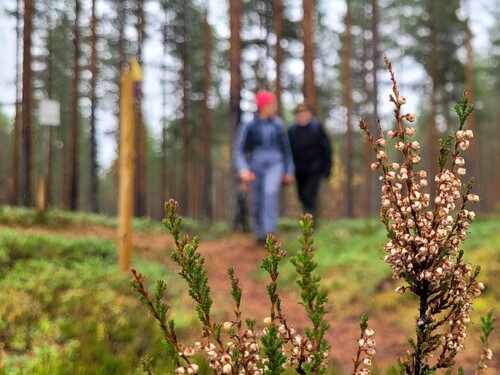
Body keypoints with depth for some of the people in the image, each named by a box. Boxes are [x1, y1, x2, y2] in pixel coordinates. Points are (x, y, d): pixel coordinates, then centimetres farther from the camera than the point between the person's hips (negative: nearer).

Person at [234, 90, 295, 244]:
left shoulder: (278, 124, 5)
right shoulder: (249, 126, -3)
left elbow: (286, 148, 15)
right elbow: (239, 149, -6)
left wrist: (289, 170, 16)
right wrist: (243, 169, -21)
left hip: (275, 164, 0)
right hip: (256, 166, 0)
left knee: (271, 193, -23)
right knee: (257, 202, 6)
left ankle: (268, 232, -31)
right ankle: (259, 232, 26)